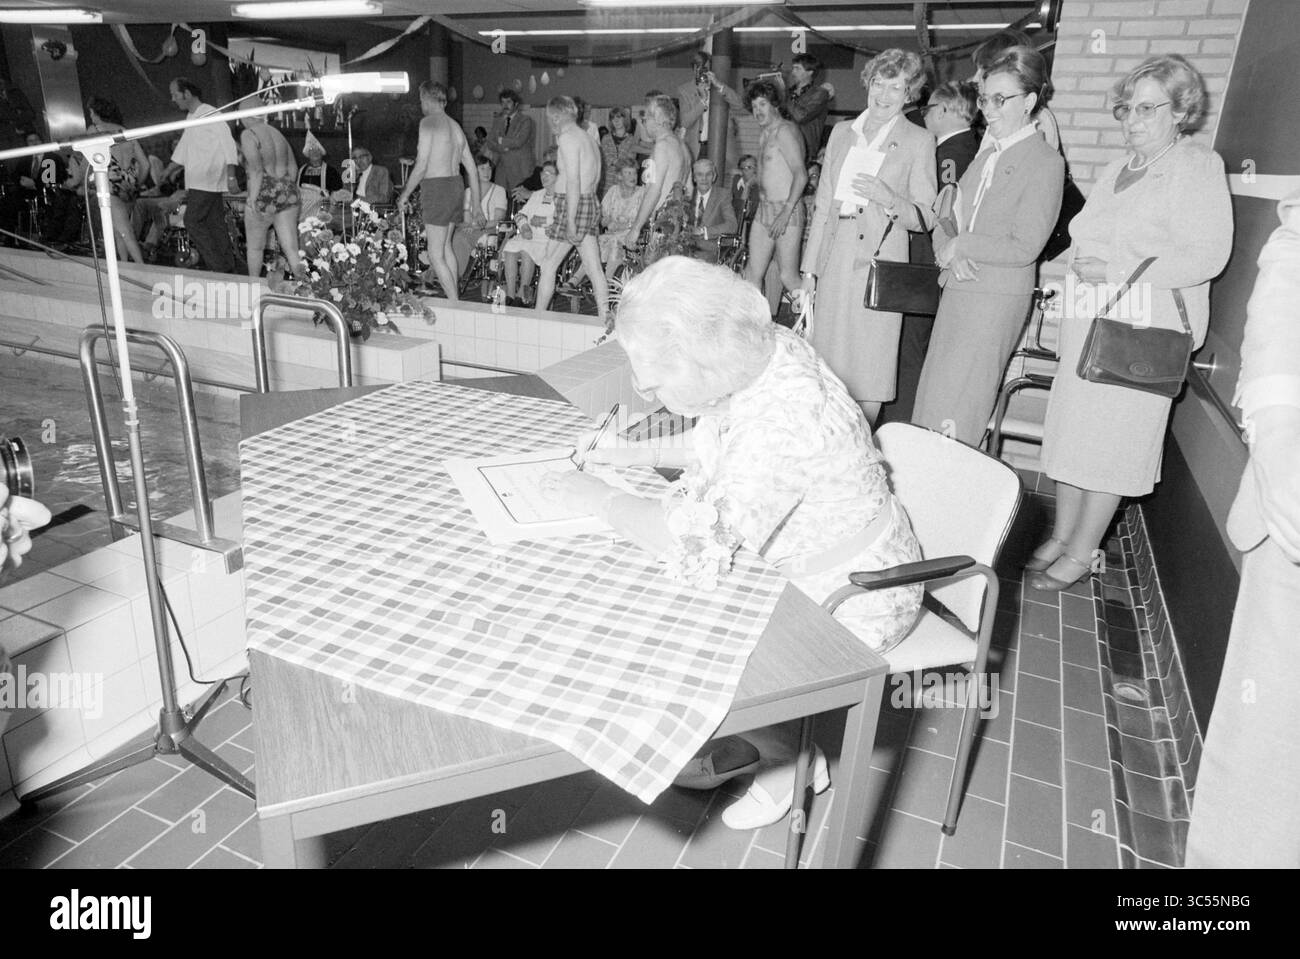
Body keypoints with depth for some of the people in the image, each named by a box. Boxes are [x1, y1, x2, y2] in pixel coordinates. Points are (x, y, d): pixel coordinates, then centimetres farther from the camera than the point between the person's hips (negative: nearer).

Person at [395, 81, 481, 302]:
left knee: (435, 253, -4)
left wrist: (405, 194, -7)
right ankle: (454, 296, 28)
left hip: (436, 188, -8)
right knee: (446, 245, 21)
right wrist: (476, 203, 22)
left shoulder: (428, 122, -9)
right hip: (455, 186, 8)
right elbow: (471, 168, 16)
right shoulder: (455, 126, 14)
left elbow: (421, 166, -16)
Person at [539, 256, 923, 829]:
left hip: (851, 602, -8)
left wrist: (601, 499, -24)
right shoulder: (762, 349, -10)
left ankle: (796, 758, 17)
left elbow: (701, 551, -37)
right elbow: (725, 454, 10)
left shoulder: (782, 419, -37)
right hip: (804, 563, 8)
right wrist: (645, 456, 0)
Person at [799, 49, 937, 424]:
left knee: (866, 378, -5)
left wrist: (888, 199, -18)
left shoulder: (918, 141, 4)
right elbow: (822, 205, 15)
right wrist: (809, 270, 10)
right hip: (834, 262, 4)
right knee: (825, 372, 3)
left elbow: (926, 217, 3)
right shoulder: (841, 132, 16)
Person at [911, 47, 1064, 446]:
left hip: (997, 298, -7)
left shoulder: (1045, 163, -8)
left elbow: (1024, 248, -14)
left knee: (953, 415, -7)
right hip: (957, 290, 7)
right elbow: (945, 219, 12)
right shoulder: (986, 156, 15)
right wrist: (949, 255, -9)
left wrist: (960, 246, -10)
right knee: (931, 398, 8)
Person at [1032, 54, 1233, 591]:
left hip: (1144, 330, -7)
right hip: (1088, 323, 7)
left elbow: (1207, 256, -13)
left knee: (1110, 442, -2)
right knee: (1070, 431, 7)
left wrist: (1114, 272, -19)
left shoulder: (1198, 166, -4)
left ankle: (1081, 553, 8)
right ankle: (1061, 536, 19)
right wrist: (1078, 267, 8)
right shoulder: (1115, 171, 19)